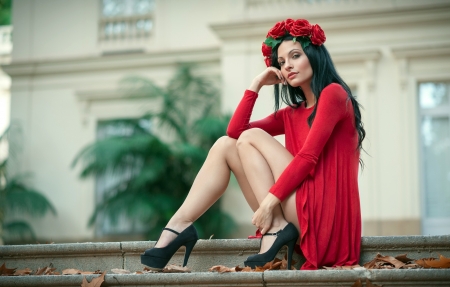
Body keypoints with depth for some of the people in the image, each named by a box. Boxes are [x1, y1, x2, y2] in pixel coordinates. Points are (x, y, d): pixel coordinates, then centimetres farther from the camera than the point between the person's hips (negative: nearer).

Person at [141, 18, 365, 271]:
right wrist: (256, 85, 11)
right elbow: (235, 130, 12)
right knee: (226, 145, 3)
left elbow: (308, 157, -14)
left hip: (324, 213, -8)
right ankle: (180, 224, -11)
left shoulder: (333, 93, -2)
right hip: (301, 215, 8)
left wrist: (269, 202, -18)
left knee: (251, 138, -9)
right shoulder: (291, 114, 20)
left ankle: (276, 229, -17)